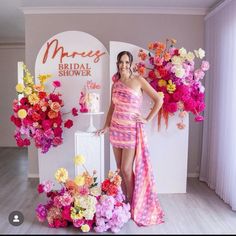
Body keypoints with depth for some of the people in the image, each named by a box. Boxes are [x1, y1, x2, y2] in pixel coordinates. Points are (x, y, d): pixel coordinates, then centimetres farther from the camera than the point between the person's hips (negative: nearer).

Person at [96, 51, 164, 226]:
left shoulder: (139, 80, -4)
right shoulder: (115, 84, 10)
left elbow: (159, 100, -4)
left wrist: (147, 119, -7)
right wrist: (106, 126, 7)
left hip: (131, 130, -5)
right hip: (116, 129, 5)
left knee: (126, 169, -4)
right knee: (120, 169, 10)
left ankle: (133, 206, 16)